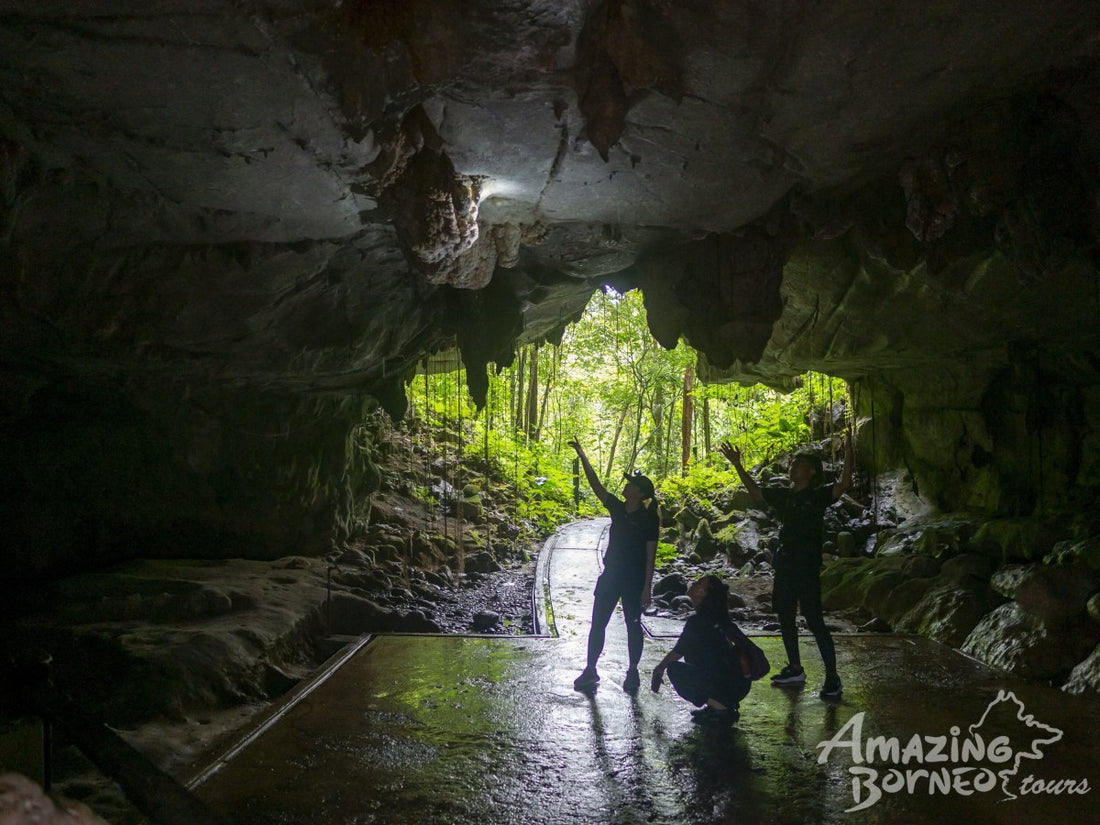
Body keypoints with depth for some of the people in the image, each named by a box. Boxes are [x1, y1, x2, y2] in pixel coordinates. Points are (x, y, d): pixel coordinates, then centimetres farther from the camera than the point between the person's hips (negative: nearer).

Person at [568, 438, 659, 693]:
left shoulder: (648, 519, -11)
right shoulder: (617, 509, 4)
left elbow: (650, 555, -12)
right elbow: (595, 485, 1)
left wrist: (647, 588, -15)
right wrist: (582, 456, -5)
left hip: (634, 581, -5)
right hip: (610, 576, 6)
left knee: (633, 625, 6)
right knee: (597, 623, 6)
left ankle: (632, 673, 19)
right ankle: (590, 670, 14)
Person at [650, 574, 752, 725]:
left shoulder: (698, 621, -14)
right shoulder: (718, 617, 12)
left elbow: (677, 652, -4)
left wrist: (659, 669, 12)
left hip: (730, 688, -9)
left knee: (674, 669, -6)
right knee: (691, 654, 20)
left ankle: (719, 709, -5)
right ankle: (717, 704, 15)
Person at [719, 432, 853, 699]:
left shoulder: (818, 496, -7)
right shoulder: (783, 495, 11)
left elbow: (844, 484, -22)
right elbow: (755, 492, 22)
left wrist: (848, 452, -29)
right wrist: (738, 466, 19)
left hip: (807, 569, -7)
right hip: (784, 565, 7)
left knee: (815, 622, -7)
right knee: (785, 618, 14)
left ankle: (832, 677, 1)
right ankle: (795, 670, 28)